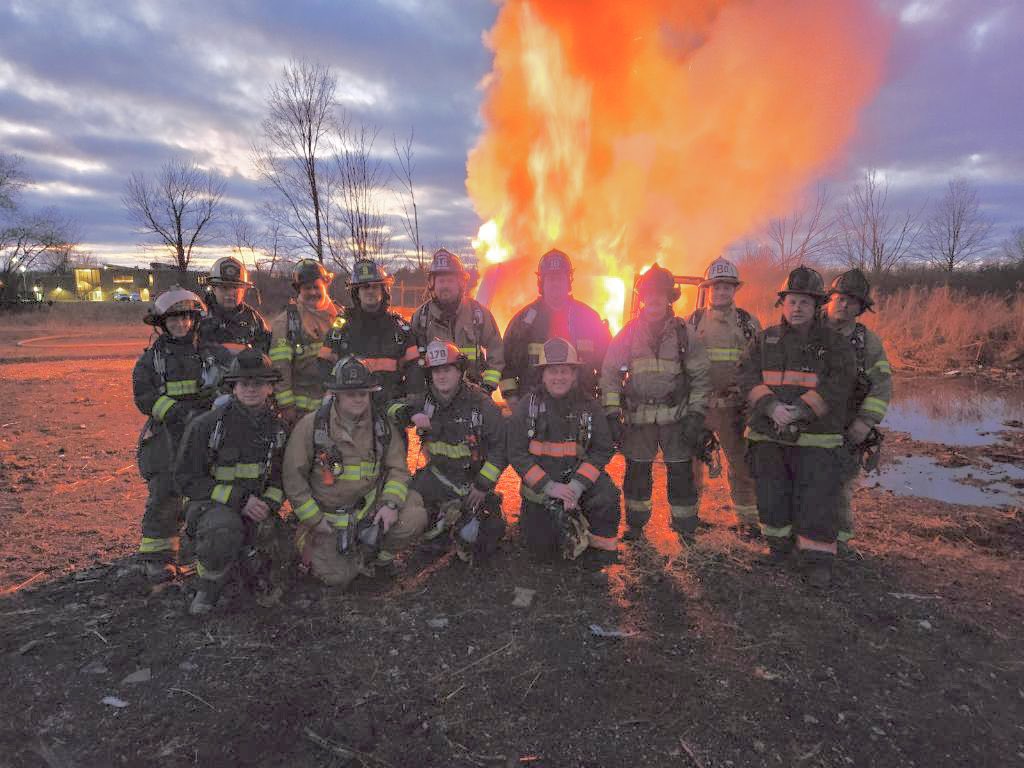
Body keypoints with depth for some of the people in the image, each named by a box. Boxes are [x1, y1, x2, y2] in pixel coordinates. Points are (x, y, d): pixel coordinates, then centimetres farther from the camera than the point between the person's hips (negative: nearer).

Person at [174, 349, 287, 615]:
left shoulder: (278, 427, 4)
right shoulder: (205, 425, -10)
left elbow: (284, 475, 12)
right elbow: (186, 479, -8)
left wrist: (269, 502, -10)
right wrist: (238, 499, -19)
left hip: (256, 509, 4)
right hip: (212, 504, -3)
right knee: (224, 529, -37)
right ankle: (210, 585, -8)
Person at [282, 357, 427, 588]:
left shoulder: (381, 425, -3)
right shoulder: (311, 426, -13)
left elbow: (397, 468, -1)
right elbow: (294, 478, -9)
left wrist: (391, 503, -18)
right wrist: (315, 520, -10)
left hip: (371, 505, 3)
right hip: (327, 514, -2)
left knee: (414, 517, -21)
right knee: (338, 578, -8)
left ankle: (372, 557, 8)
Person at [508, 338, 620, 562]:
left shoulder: (588, 405, -4)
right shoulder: (527, 405, -8)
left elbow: (603, 449, -6)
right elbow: (516, 453, -10)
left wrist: (578, 484, -20)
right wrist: (548, 486, -20)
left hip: (578, 476, 1)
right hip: (540, 484, 0)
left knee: (606, 494, -30)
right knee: (541, 548, -1)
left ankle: (602, 543, -2)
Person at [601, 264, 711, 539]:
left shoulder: (684, 333, 2)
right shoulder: (628, 333, 2)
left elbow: (701, 376, 4)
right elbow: (609, 374, 2)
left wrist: (696, 416, -4)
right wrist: (612, 414, -5)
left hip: (676, 415, 0)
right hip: (637, 416, 1)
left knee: (681, 473, 3)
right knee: (636, 473, 8)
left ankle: (686, 529, 19)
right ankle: (635, 524, 26)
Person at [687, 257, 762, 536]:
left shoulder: (748, 322, 7)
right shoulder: (694, 320, 6)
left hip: (733, 405, 0)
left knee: (741, 462, 4)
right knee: (690, 460, 7)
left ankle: (747, 518, 18)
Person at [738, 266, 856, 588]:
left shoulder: (834, 342, 2)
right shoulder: (766, 339, 8)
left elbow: (839, 384, -11)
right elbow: (747, 375, -3)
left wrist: (801, 409, -23)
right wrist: (771, 406, -19)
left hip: (815, 435, -3)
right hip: (768, 434, 3)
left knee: (817, 497, -2)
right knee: (771, 494, 13)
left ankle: (817, 557, 10)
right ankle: (778, 542, 32)